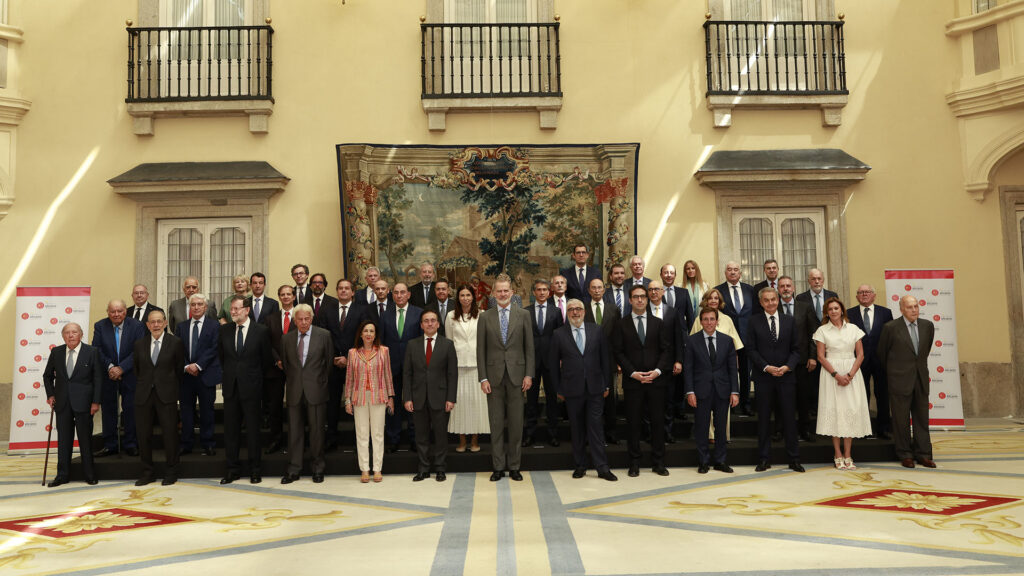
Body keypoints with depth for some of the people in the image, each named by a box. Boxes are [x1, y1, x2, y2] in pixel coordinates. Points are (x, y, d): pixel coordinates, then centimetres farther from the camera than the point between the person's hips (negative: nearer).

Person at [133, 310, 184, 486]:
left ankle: (171, 472, 13)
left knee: (169, 433, 0)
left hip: (166, 394, -3)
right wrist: (141, 388, 12)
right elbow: (137, 370, 14)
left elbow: (179, 369, 4)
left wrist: (176, 391, 5)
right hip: (144, 395, 3)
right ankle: (147, 472, 20)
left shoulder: (175, 342, 0)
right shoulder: (139, 344, 8)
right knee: (144, 435, 6)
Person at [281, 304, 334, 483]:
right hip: (294, 391, 2)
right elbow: (285, 363, 14)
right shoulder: (287, 338, 7)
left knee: (317, 429, 4)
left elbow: (329, 361, 6)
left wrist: (322, 382, 8)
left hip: (315, 390, -2)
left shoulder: (324, 335, 0)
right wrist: (291, 382, 10)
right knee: (294, 430, 6)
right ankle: (293, 469, 16)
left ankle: (318, 468, 18)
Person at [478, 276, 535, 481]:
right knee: (496, 424, 5)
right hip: (494, 376, 0)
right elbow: (481, 349, 3)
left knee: (516, 423, 5)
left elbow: (529, 347, 4)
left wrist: (528, 374, -3)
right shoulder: (485, 317, 4)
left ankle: (514, 466, 15)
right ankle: (498, 467, 14)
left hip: (516, 374, 0)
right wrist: (483, 378, -3)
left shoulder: (523, 315, 4)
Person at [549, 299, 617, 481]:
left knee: (595, 426, -1)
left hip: (595, 388, 0)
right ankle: (580, 466, 19)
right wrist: (558, 389, 3)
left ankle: (602, 467, 5)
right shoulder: (559, 334, 1)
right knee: (577, 429, 7)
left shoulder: (597, 331, 5)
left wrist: (606, 384, 5)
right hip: (572, 390, 0)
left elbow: (605, 358, 8)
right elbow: (553, 364, 4)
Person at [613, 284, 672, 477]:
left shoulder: (658, 323, 10)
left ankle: (658, 463, 15)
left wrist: (658, 371, -9)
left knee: (658, 421, 5)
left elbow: (666, 349, 5)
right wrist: (633, 373, -11)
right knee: (633, 423, 3)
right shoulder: (622, 325, 4)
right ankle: (634, 463, 13)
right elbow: (618, 352, -1)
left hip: (656, 379, 2)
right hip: (632, 381, -1)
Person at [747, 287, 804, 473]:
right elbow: (751, 349, -2)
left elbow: (796, 349, 7)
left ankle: (794, 459, 13)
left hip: (786, 375, 1)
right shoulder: (754, 322, 1)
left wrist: (787, 367, -9)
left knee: (789, 417, 4)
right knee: (764, 418, 5)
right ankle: (764, 459, 14)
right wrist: (767, 367, -13)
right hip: (763, 376, -1)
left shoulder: (789, 321, 8)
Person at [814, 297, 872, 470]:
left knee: (852, 410, -2)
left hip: (852, 373, 1)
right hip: (831, 373, -1)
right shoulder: (822, 330, 3)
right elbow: (821, 357, -1)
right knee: (834, 410, -3)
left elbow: (860, 355, 4)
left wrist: (850, 375, -9)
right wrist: (836, 375, -12)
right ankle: (838, 455, 5)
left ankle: (847, 455, 3)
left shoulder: (853, 329, 7)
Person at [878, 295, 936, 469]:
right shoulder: (891, 327, -8)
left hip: (921, 379, 4)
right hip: (900, 380, -4)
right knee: (901, 419, 3)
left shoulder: (928, 325, 4)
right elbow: (882, 352, 4)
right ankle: (905, 455, 13)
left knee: (922, 418, 7)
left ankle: (923, 455, 14)